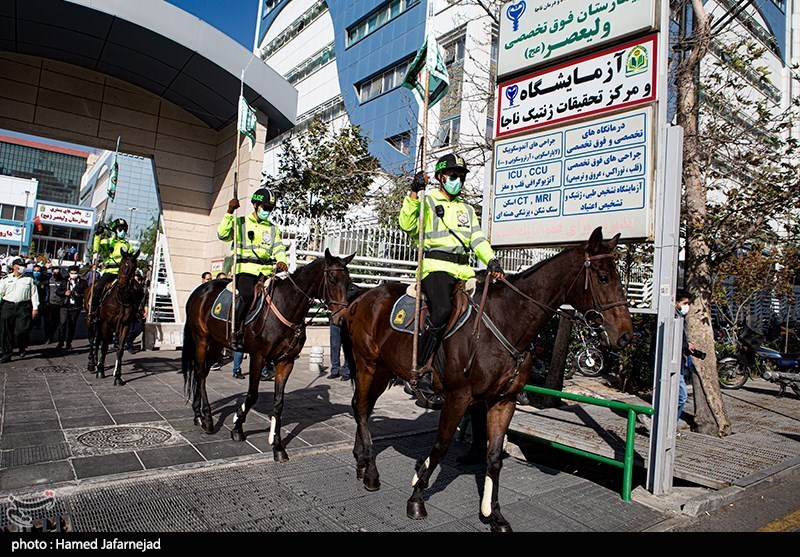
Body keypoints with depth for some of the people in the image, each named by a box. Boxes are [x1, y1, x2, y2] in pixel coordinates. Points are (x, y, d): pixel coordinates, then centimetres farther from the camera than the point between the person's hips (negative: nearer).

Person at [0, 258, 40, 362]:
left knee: (22, 330, -11)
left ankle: (22, 348, 18)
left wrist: (35, 308, 1)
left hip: (23, 307, -2)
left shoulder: (29, 279, 8)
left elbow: (34, 294, 7)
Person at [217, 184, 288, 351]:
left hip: (267, 272, 4)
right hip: (245, 270, -4)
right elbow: (222, 234, -3)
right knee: (248, 294, -31)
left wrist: (282, 261, -11)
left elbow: (279, 248, 11)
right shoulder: (240, 223, 12)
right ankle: (238, 332, -19)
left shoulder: (273, 228, 22)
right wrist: (229, 212, -11)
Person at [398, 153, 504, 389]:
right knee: (442, 310, -30)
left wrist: (491, 261, 0)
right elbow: (407, 224, -7)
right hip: (435, 266, -7)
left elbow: (478, 240, 17)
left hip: (463, 270, 7)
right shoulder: (427, 201, 11)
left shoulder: (468, 209, 28)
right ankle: (422, 369, -23)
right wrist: (414, 193, -16)